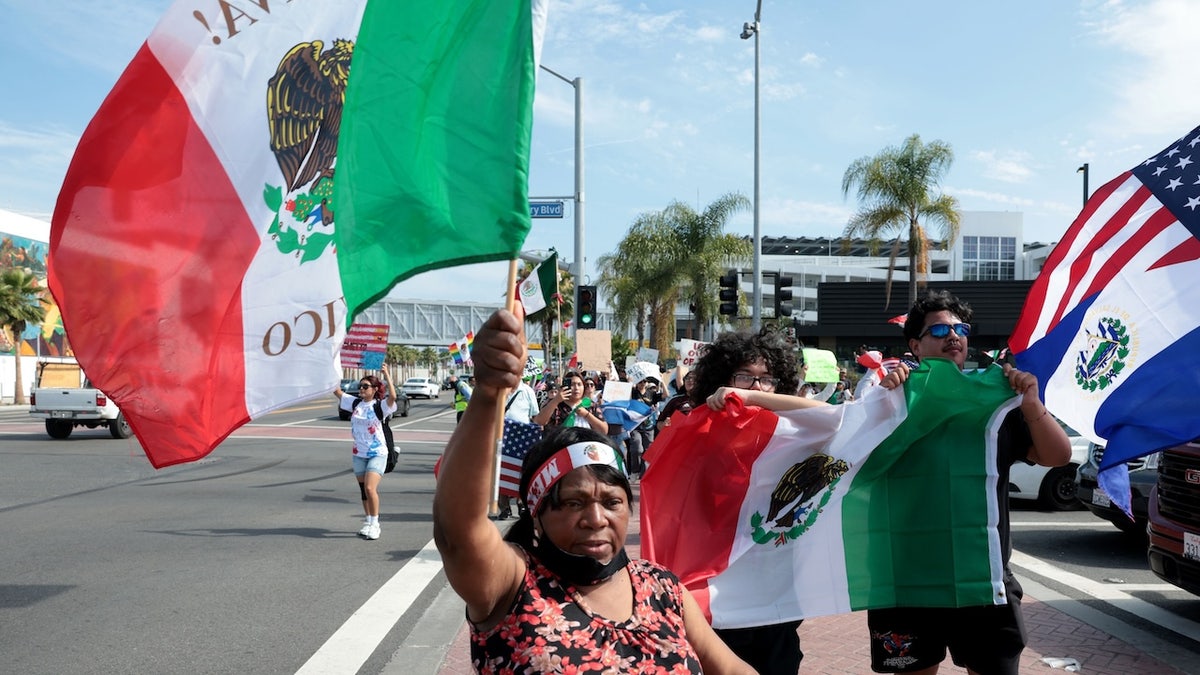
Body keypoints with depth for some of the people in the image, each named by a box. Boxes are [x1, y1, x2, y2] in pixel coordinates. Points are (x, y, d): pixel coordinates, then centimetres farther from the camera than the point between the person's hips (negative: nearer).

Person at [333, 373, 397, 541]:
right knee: (363, 490, 12)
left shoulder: (380, 406, -10)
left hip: (377, 453, -6)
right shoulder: (355, 403, 6)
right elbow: (336, 390, 6)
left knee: (370, 488, -17)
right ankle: (367, 522, 25)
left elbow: (393, 396, -28)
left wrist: (386, 375, -30)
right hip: (359, 453, 6)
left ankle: (374, 524, -6)